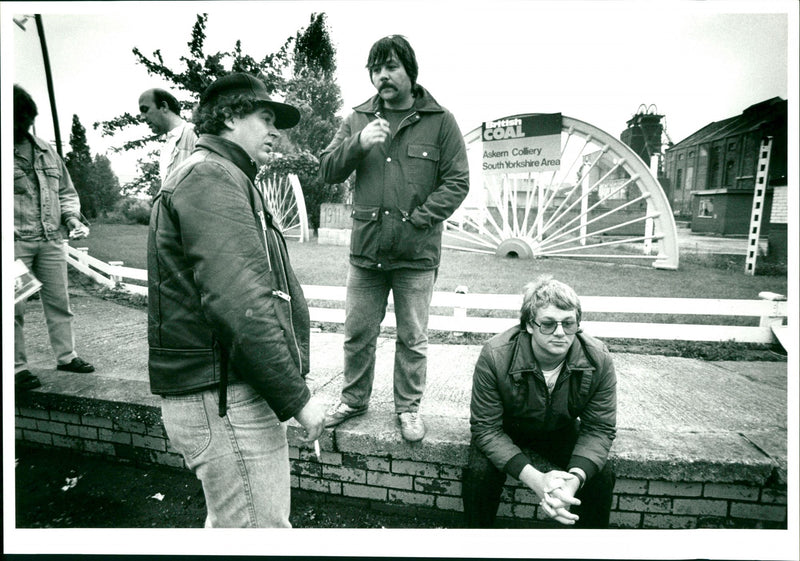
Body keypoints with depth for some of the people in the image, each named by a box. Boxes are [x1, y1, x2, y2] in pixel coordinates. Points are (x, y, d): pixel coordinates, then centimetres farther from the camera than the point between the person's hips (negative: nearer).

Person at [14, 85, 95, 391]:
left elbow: (66, 191, 20)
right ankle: (17, 366, 12)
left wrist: (73, 217, 3)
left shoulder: (46, 151, 13)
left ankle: (66, 355, 21)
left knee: (59, 301, 10)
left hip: (52, 240, 4)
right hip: (13, 243, -4)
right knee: (13, 307, 1)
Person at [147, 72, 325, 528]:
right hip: (225, 402, -11)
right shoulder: (210, 177, -13)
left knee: (231, 520, 24)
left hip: (233, 394, 11)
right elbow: (240, 306, -26)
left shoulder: (224, 179, 22)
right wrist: (298, 397, -19)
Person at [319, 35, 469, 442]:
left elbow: (457, 182, -3)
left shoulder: (440, 122, 1)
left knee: (413, 338, 9)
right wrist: (358, 144, -13)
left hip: (416, 254, -2)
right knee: (357, 333, 13)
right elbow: (327, 171, 5)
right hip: (365, 248, 3)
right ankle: (354, 399, 34)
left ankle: (408, 407, 29)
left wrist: (417, 221, -13)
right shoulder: (358, 119, 10)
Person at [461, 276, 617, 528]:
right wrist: (534, 479, -38)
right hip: (506, 429, -2)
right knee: (481, 472, -26)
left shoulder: (598, 359, -24)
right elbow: (486, 428, -27)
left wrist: (574, 479, -34)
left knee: (602, 475, -16)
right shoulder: (495, 356, -33)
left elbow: (600, 428, -16)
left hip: (561, 430, 3)